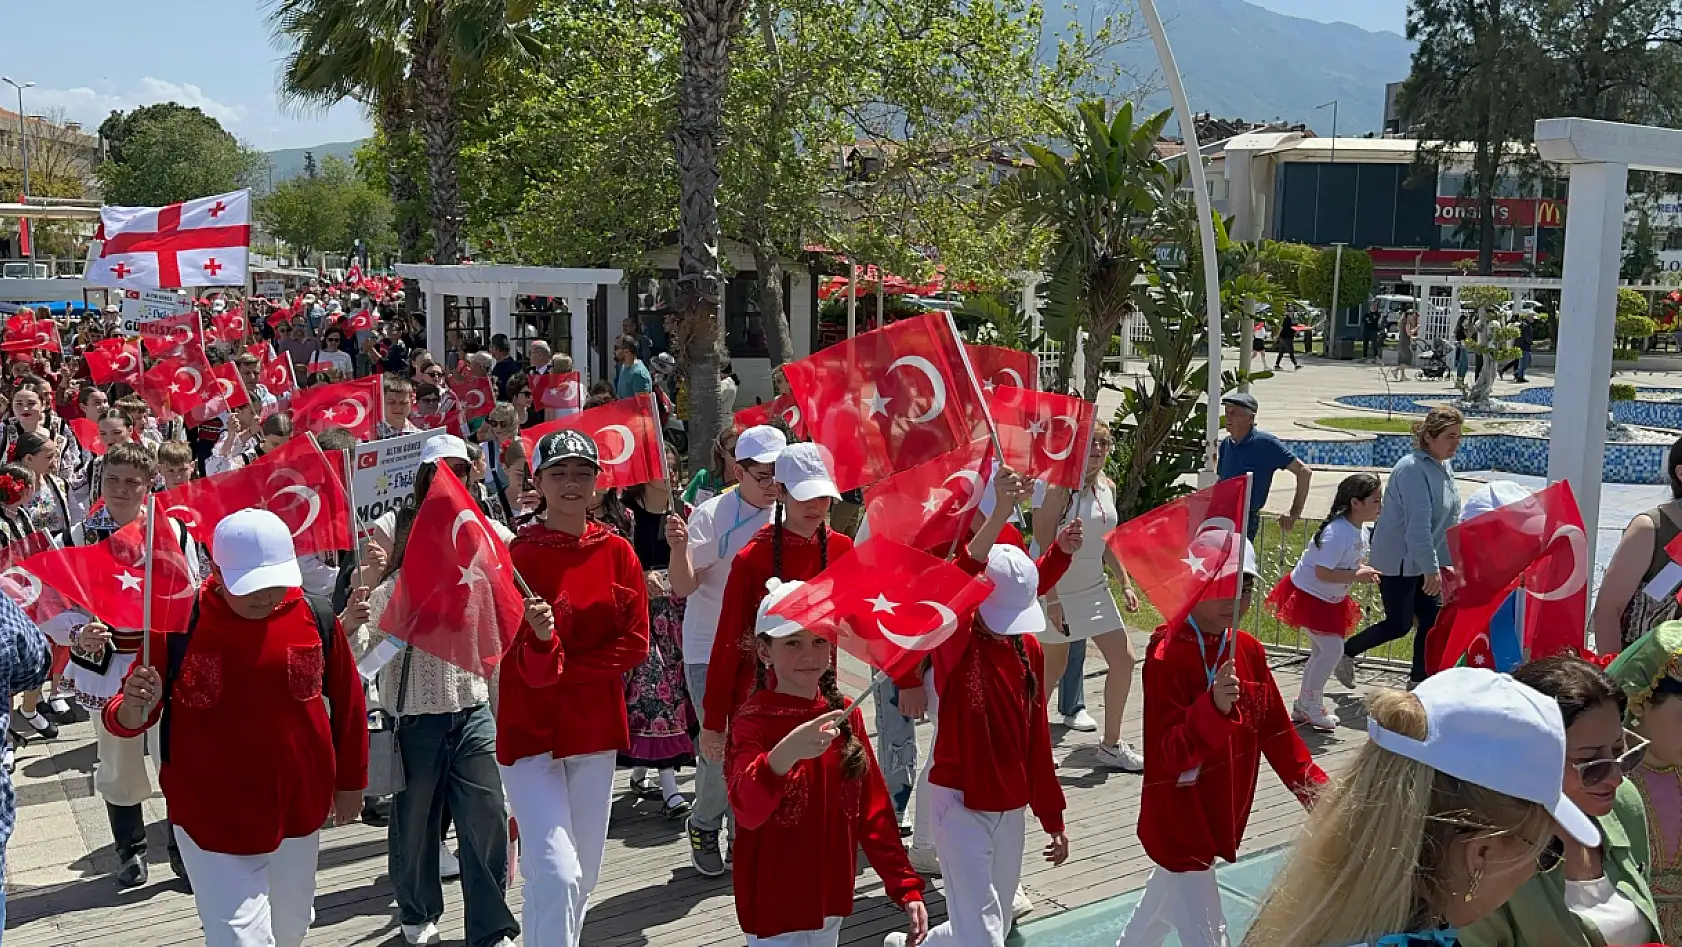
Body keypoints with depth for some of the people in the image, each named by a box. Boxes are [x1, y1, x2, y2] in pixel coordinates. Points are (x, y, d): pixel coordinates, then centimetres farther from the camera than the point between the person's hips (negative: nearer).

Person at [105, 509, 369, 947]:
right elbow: (127, 717, -8)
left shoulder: (317, 619, -10)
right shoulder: (178, 625, -15)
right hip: (212, 820, -3)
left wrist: (350, 782, 11)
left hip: (299, 811, 3)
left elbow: (347, 703, 4)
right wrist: (133, 707, -32)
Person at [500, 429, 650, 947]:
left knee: (584, 875, 13)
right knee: (556, 871, -13)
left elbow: (635, 643, -1)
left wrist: (565, 667, -10)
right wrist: (541, 642, -34)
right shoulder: (518, 554, -9)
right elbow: (527, 666, -12)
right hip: (530, 727, -4)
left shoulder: (618, 552, 1)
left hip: (596, 726, 4)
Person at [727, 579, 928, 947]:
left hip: (832, 901, 5)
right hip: (776, 909, -5)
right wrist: (784, 754, -50)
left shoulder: (844, 715, 1)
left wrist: (906, 886, 3)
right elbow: (746, 810, -32)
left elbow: (873, 808, 7)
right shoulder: (754, 721, -15)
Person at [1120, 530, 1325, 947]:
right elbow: (1169, 756, -28)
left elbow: (1274, 728, 10)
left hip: (1219, 815, 8)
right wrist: (1214, 707, -42)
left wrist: (1313, 786, 8)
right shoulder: (1167, 658, -23)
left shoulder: (1249, 650, -1)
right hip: (1178, 820, -8)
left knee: (1164, 906, 28)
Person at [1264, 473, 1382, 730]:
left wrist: (1364, 570, -6)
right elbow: (1322, 572, -31)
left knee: (1322, 651, 14)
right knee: (1332, 649, -10)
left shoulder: (1361, 531, 1)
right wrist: (1356, 576, -31)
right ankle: (1311, 706, 5)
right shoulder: (1337, 533, -29)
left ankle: (1303, 707, 27)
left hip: (1329, 599, 10)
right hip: (1309, 595, -10)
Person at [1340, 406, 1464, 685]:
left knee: (1431, 620, 6)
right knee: (1399, 625, 1)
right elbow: (1418, 525, -28)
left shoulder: (1445, 466, 6)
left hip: (1424, 560, 8)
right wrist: (1432, 569, -28)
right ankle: (1344, 652, 21)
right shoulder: (1413, 469, -23)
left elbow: (1449, 518, 16)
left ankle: (1419, 682, 17)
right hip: (1398, 560, -8)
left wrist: (1446, 562, 12)